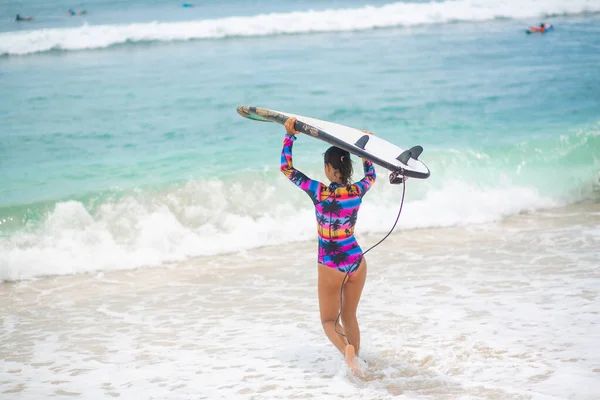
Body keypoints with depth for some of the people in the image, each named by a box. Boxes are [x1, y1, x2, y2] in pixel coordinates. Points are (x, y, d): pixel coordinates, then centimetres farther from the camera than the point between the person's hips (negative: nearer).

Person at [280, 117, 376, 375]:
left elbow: (286, 168, -6)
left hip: (330, 266, -3)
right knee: (349, 317, 20)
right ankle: (355, 358, 22)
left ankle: (346, 349, -20)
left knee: (329, 320, 9)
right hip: (356, 261, 4)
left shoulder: (318, 192, -16)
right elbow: (371, 175, 19)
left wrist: (289, 135, -3)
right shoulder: (357, 191, -7)